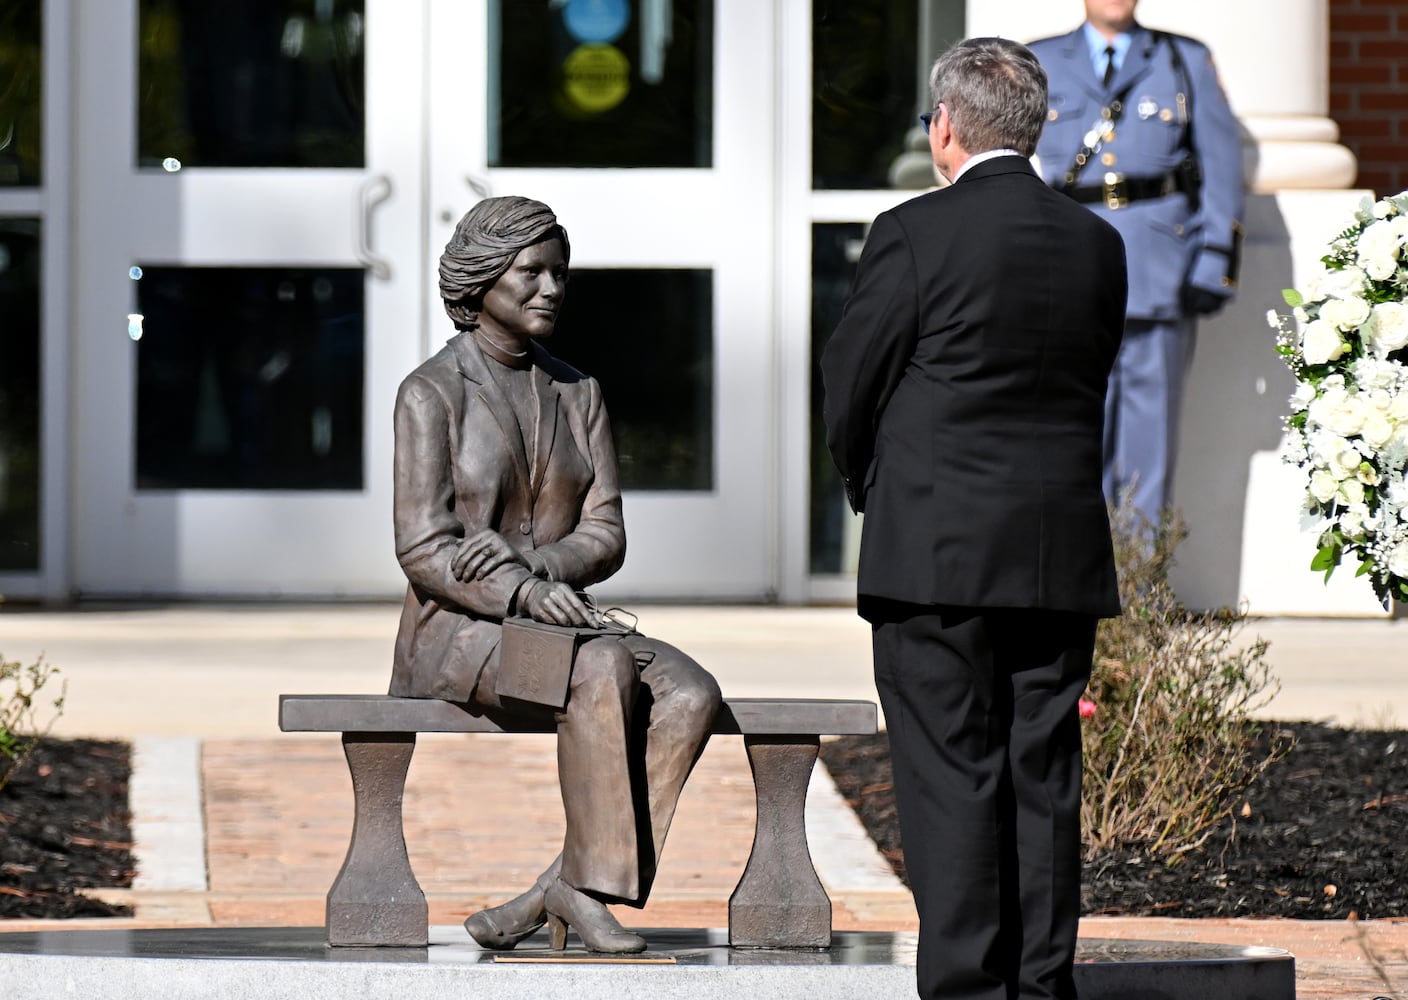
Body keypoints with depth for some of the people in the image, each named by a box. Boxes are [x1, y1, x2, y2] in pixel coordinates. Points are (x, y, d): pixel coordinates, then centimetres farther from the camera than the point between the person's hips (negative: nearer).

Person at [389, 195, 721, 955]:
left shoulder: (577, 394, 12)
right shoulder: (431, 393, -5)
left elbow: (605, 536, 5)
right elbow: (423, 551, -12)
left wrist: (533, 563, -17)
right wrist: (525, 596, -28)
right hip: (456, 635, -5)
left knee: (688, 694, -25)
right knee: (602, 671, -36)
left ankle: (558, 890, -26)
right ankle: (588, 886, -27)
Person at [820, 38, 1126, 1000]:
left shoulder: (914, 234, -9)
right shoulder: (1097, 243, 6)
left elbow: (851, 385, -3)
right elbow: (1091, 388, 10)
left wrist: (870, 486, 15)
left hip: (936, 553, -5)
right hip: (1064, 555, 5)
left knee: (951, 776, -3)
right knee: (1045, 774, 9)